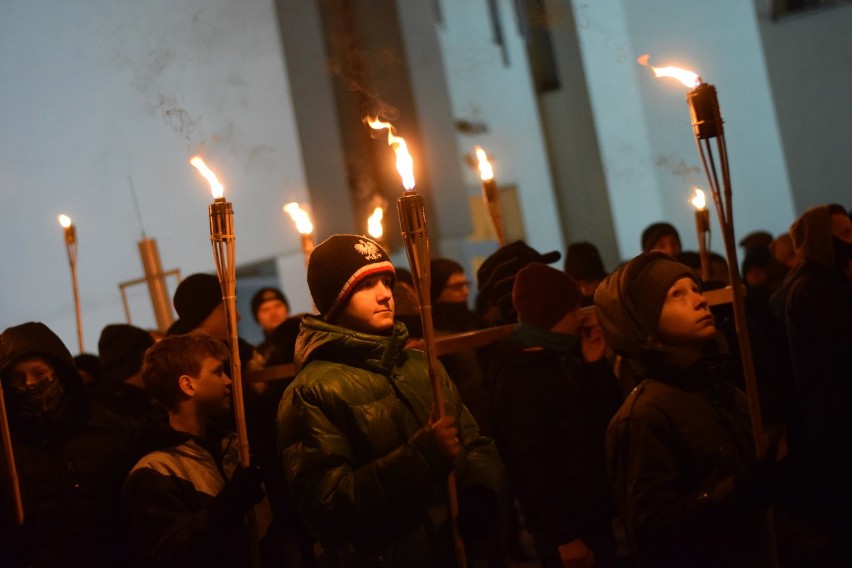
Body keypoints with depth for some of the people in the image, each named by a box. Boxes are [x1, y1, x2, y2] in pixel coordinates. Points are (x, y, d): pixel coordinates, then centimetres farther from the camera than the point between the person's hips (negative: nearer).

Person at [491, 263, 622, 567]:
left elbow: (610, 418, 10)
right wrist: (563, 536, -20)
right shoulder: (520, 377, -14)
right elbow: (527, 463, -19)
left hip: (596, 516, 8)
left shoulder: (568, 357, 9)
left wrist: (597, 366, -2)